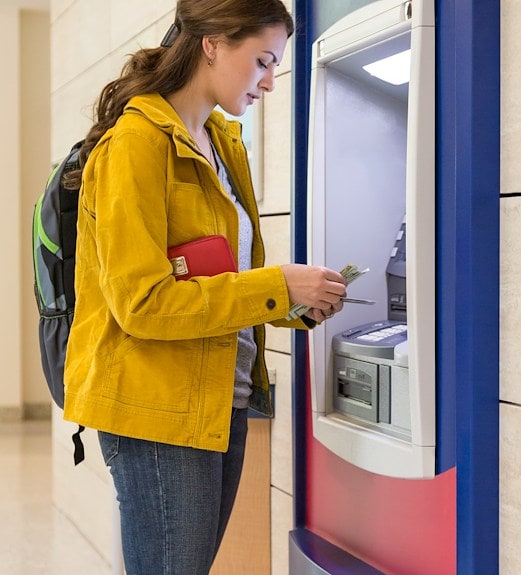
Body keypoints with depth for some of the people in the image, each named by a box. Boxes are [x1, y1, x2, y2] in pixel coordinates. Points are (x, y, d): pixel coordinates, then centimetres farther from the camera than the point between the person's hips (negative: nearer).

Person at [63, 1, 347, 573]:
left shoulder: (222, 145, 14)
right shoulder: (136, 144, -13)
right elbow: (141, 302, -20)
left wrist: (300, 302, 2)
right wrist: (277, 286, -17)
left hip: (222, 402, 9)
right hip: (157, 410, -8)